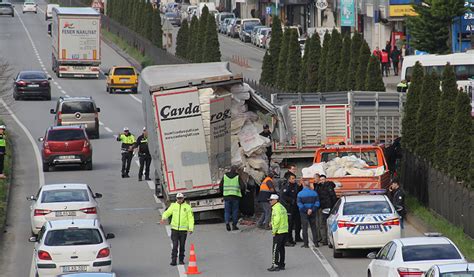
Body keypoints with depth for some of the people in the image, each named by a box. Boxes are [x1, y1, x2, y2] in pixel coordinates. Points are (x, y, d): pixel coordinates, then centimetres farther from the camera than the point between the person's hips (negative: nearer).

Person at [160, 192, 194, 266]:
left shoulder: (187, 207, 1)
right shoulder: (173, 206, 4)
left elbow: (191, 218, 1)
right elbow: (167, 213, 0)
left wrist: (191, 228, -6)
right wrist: (163, 218, -22)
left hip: (183, 229, 0)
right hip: (174, 229, 0)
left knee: (182, 245, 6)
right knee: (175, 245, -7)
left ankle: (181, 260, 18)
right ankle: (173, 261, -7)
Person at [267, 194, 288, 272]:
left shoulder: (276, 208, -14)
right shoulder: (282, 207, 15)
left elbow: (277, 220, -20)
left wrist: (274, 231, -14)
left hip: (279, 232, -10)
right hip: (285, 231, 10)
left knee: (275, 249, -6)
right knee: (281, 248, 15)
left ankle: (275, 265, -7)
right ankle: (281, 265, 19)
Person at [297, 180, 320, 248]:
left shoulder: (300, 194, -7)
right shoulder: (314, 193, 0)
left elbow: (299, 204, -13)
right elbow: (317, 203, -4)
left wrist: (305, 210, -12)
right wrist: (312, 210, -9)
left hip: (304, 213, -2)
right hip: (312, 213, 2)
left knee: (304, 228, 2)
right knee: (313, 227, 11)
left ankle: (306, 243, 0)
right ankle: (315, 242, 9)